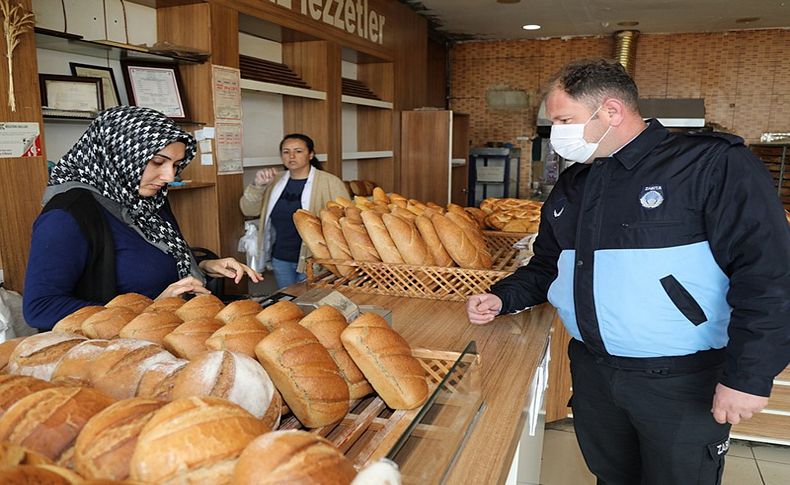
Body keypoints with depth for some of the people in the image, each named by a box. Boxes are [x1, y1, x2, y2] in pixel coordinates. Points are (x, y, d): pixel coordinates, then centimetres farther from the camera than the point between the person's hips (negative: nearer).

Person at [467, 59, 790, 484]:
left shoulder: (713, 164, -14)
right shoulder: (572, 185, 8)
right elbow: (547, 266, 16)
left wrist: (749, 374, -21)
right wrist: (502, 298, 1)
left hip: (682, 382, -5)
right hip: (592, 372, 6)